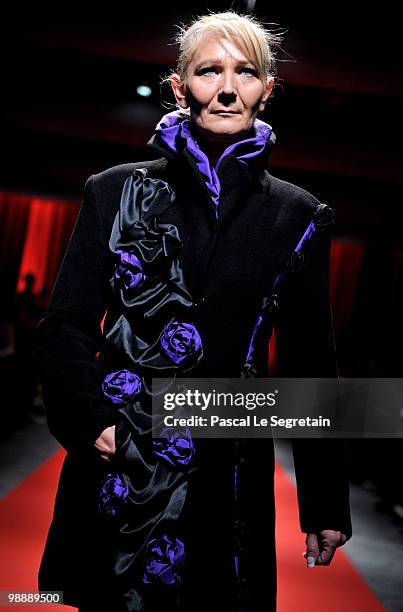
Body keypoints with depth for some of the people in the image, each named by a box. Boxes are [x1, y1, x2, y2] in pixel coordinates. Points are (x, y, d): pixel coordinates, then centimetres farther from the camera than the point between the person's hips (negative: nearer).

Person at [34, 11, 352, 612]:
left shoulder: (296, 214, 3)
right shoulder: (117, 191, 1)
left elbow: (310, 363, 5)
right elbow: (64, 328, 1)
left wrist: (326, 501, 6)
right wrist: (91, 419, -17)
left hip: (231, 475, 0)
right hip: (115, 469, 0)